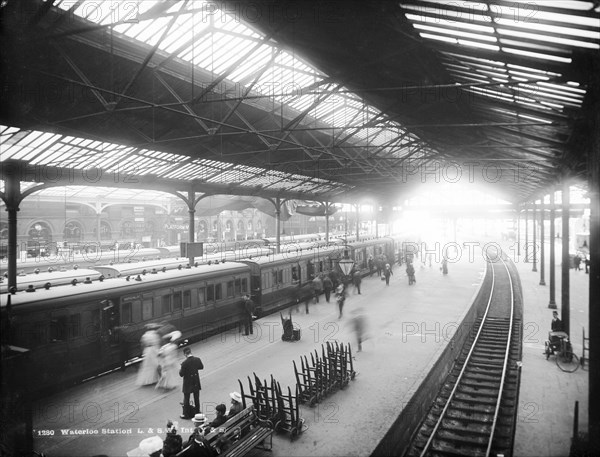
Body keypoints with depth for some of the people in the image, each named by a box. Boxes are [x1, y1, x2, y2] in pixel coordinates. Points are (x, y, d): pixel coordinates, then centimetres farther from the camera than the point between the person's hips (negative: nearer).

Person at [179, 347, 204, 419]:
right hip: (196, 382, 4)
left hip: (188, 383, -4)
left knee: (186, 399, 13)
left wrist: (180, 370, 2)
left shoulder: (184, 363, -25)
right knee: (196, 398, 20)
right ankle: (197, 412, 32)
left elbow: (181, 374, -18)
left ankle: (186, 414, 24)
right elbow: (201, 367, 6)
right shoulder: (197, 359, -12)